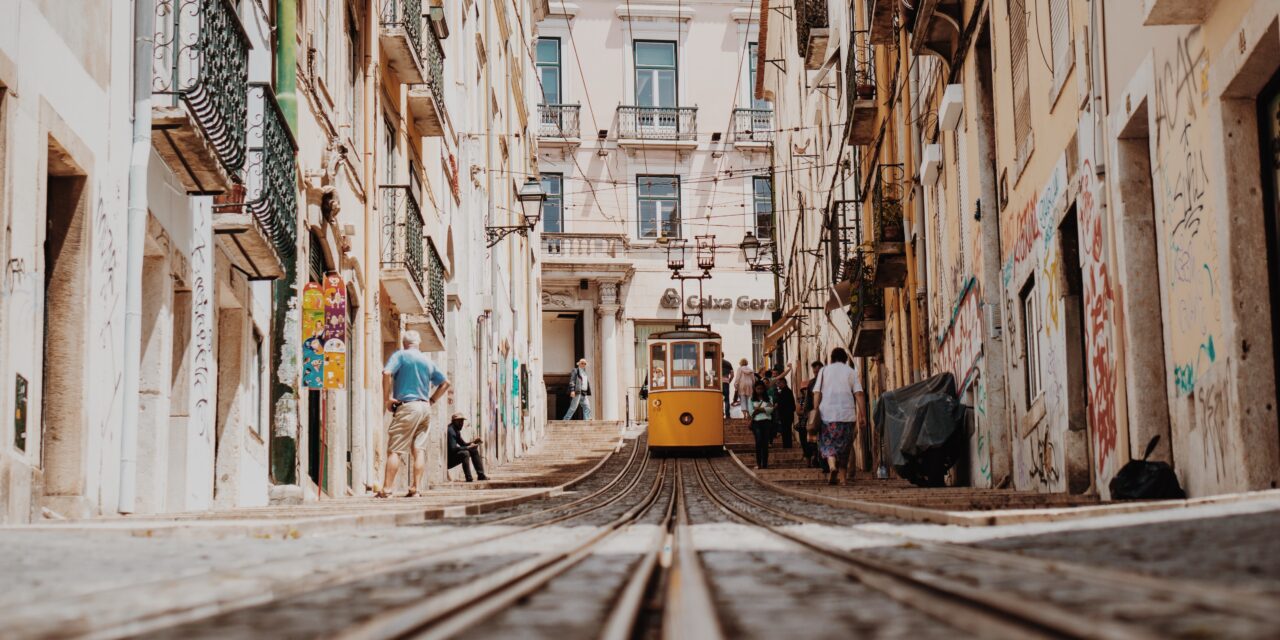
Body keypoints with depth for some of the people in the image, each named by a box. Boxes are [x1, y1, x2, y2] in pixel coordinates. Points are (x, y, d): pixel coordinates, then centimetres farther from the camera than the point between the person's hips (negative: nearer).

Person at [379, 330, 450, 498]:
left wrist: (387, 398, -10)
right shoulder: (428, 361, 16)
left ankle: (386, 489, -9)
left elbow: (387, 373, -18)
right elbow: (445, 383, 19)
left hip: (406, 406, -5)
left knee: (394, 450, -5)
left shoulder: (400, 355, -1)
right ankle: (415, 488, 0)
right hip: (425, 408, 5)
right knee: (419, 450, 4)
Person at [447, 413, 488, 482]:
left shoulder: (456, 431, 11)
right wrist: (469, 447, -24)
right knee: (464, 453, -33)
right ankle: (469, 478, -31)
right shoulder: (450, 431, -21)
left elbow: (463, 444, 20)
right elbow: (453, 449, -30)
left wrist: (473, 442, 1)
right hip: (448, 460, -11)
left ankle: (481, 475, 12)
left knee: (474, 450, 13)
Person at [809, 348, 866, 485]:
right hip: (847, 414, 1)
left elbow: (817, 393, 0)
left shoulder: (824, 370, 9)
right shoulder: (851, 372, 8)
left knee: (828, 443, 3)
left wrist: (816, 412, 3)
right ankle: (843, 476, 14)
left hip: (827, 413, -1)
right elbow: (859, 394, -2)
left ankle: (832, 466, -25)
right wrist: (862, 415, -4)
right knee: (844, 445, 12)